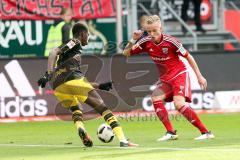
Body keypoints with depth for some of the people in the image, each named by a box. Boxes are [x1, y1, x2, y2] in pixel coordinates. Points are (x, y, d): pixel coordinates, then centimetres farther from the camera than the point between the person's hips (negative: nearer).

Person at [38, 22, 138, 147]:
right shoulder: (75, 43, 12)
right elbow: (54, 52, -8)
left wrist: (99, 86, 38)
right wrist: (48, 74, -18)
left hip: (58, 86, 7)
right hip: (72, 79, -7)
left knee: (75, 109, 31)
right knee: (101, 106, -2)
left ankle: (80, 127, -4)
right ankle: (123, 140, -13)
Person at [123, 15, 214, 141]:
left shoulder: (170, 41, -20)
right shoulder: (146, 42, -7)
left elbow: (188, 57, -10)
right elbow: (126, 53, -3)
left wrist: (199, 76, -7)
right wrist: (133, 40, -20)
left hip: (179, 74, -6)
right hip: (165, 78, 6)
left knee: (179, 104, -24)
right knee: (156, 98, -15)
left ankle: (205, 132, -18)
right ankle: (171, 133, -8)